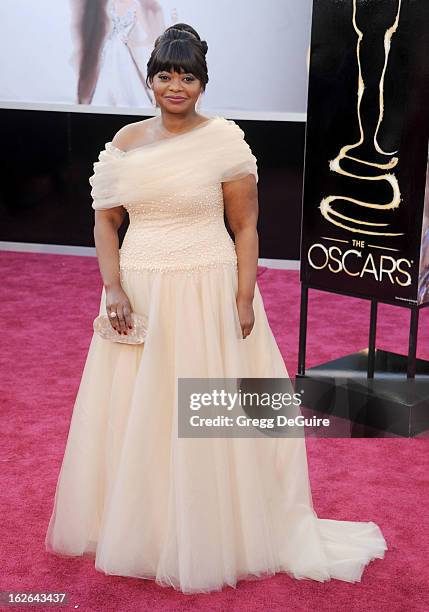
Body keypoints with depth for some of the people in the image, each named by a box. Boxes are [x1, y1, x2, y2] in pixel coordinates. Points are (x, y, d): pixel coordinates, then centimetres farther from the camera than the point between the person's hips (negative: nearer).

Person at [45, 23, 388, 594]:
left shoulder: (224, 140, -6)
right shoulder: (126, 141, 5)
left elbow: (246, 226, -5)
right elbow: (106, 222, 6)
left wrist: (245, 299, -11)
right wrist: (113, 287, -7)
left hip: (207, 294, -4)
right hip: (139, 294, 4)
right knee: (134, 414, 13)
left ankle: (210, 540, 24)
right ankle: (136, 527, 33)